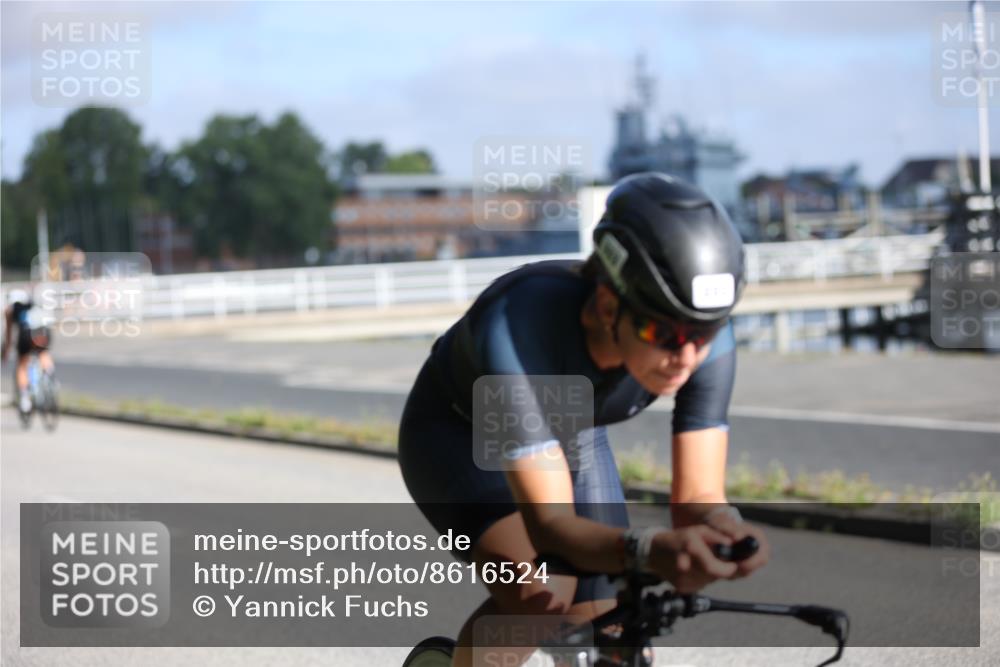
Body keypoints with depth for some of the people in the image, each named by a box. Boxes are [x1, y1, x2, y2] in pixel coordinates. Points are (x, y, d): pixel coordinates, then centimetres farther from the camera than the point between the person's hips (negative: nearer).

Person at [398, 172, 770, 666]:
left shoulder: (704, 336, -30)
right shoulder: (519, 327, -43)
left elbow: (697, 496, -28)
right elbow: (550, 525, -47)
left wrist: (723, 528, -52)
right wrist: (650, 551, -66)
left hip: (570, 436, 5)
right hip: (458, 435, -4)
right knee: (539, 594, -31)